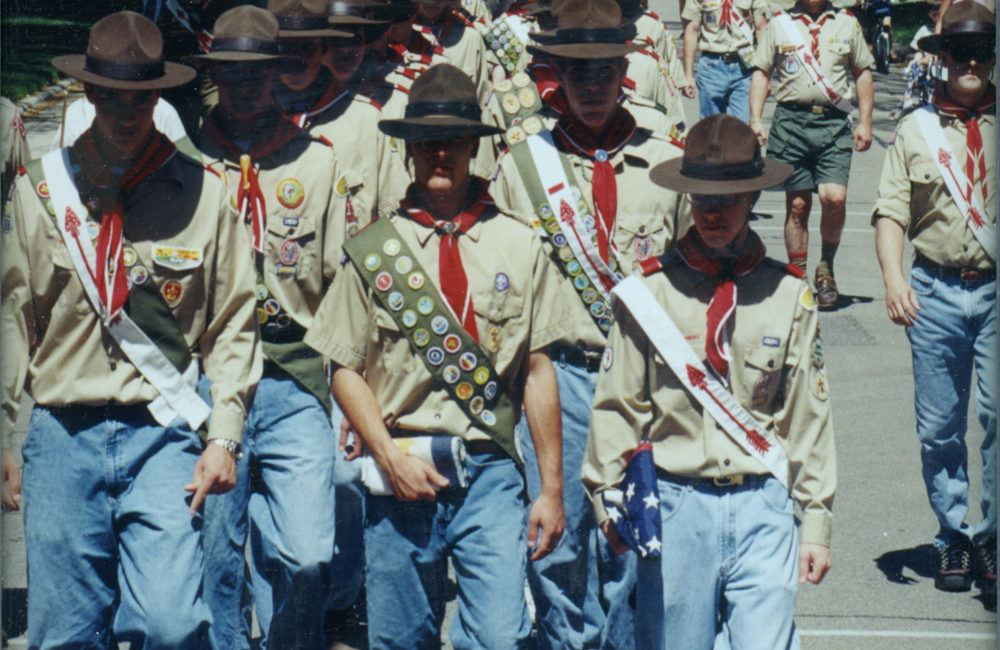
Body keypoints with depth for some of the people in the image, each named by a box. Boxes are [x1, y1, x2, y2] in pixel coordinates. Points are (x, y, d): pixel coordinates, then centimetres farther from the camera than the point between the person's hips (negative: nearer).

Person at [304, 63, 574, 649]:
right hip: (400, 471, 1)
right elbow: (345, 370, 5)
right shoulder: (372, 251, 5)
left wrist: (552, 489, 4)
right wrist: (390, 457, -8)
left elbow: (538, 370, 5)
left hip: (491, 472, 0)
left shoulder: (519, 246, 6)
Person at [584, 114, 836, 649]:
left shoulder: (789, 295, 5)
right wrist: (608, 501, 0)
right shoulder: (648, 291, 0)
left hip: (763, 507, 1)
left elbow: (808, 416, 8)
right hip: (673, 504, -1)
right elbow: (616, 407, 4)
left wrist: (816, 522, 7)